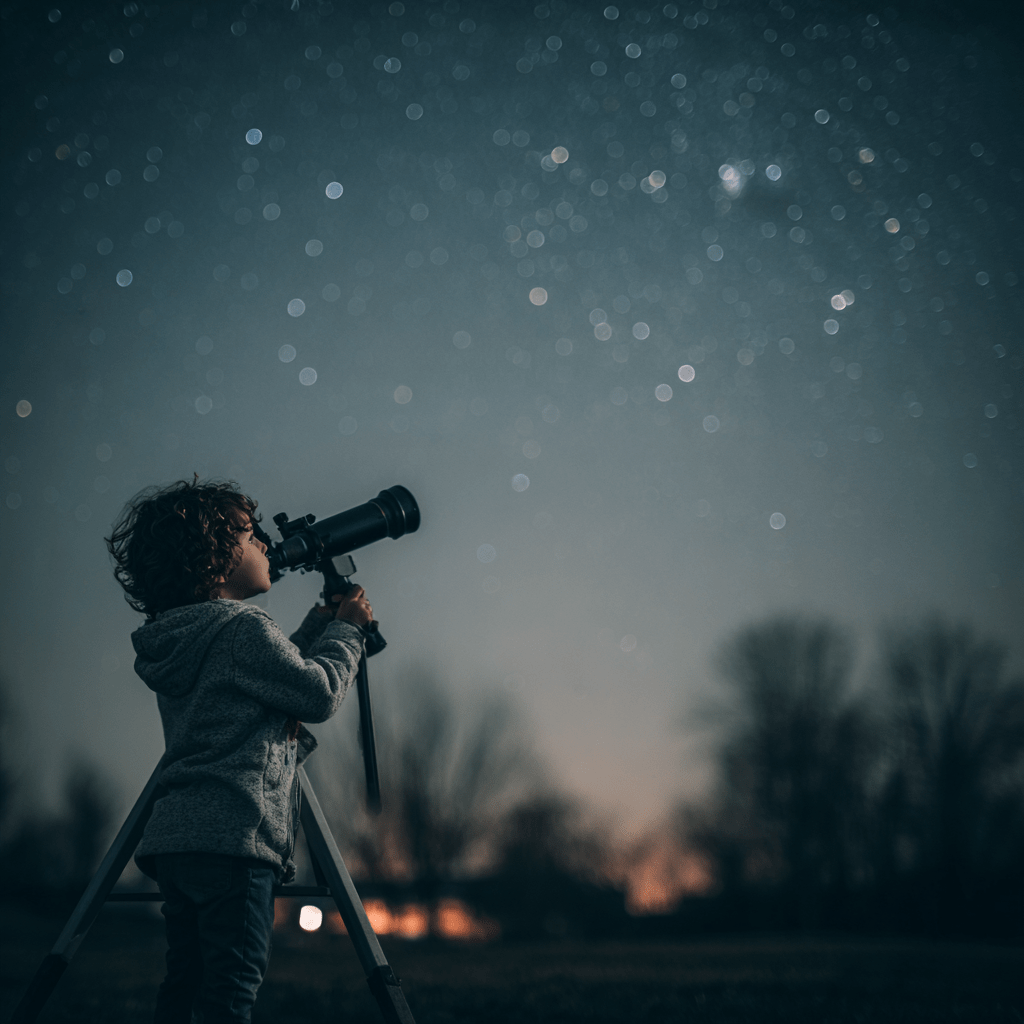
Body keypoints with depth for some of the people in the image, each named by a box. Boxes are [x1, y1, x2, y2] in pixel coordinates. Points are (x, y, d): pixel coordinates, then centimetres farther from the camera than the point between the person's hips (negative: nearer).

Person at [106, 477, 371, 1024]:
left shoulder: (175, 639, 19)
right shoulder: (243, 629, -10)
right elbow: (320, 694, -6)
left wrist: (321, 622, 28)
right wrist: (346, 629, 8)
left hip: (175, 840, 9)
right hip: (232, 838, -9)